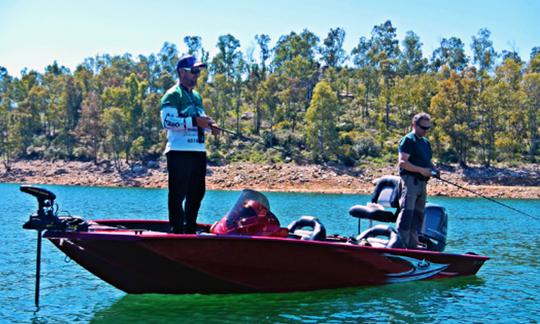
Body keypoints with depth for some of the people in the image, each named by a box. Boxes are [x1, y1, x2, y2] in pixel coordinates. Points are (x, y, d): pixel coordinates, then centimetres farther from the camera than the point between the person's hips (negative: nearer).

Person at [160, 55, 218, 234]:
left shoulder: (197, 97, 22)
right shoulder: (172, 95, -5)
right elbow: (167, 121, -19)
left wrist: (209, 126, 10)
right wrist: (195, 121, -23)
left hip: (198, 152, 9)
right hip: (179, 152, -9)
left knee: (196, 193, 13)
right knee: (178, 194, -6)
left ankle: (190, 230, 24)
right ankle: (177, 232, -2)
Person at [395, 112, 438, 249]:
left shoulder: (426, 142, 21)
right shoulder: (408, 140, -6)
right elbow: (402, 162, -16)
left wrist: (433, 169, 7)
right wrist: (421, 170, -22)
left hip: (422, 182, 9)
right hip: (410, 180, -9)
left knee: (418, 215, 11)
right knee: (407, 212, -15)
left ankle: (413, 245, 17)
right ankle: (402, 244, -17)